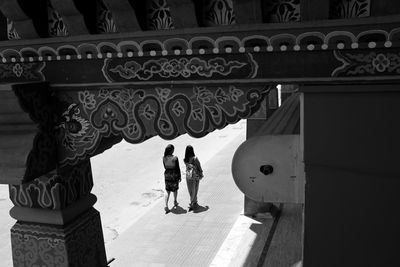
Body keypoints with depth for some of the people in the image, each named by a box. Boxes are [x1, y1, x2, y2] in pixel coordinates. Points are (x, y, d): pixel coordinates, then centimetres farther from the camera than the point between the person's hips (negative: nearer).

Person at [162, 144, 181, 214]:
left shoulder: (164, 158, -7)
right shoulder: (175, 158, -20)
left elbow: (165, 167, 6)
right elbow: (178, 168, -12)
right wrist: (179, 176, -1)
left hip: (167, 174, 3)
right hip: (174, 175, -3)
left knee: (168, 191, 9)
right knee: (175, 188, 23)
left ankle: (166, 206, -5)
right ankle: (175, 202, 41)